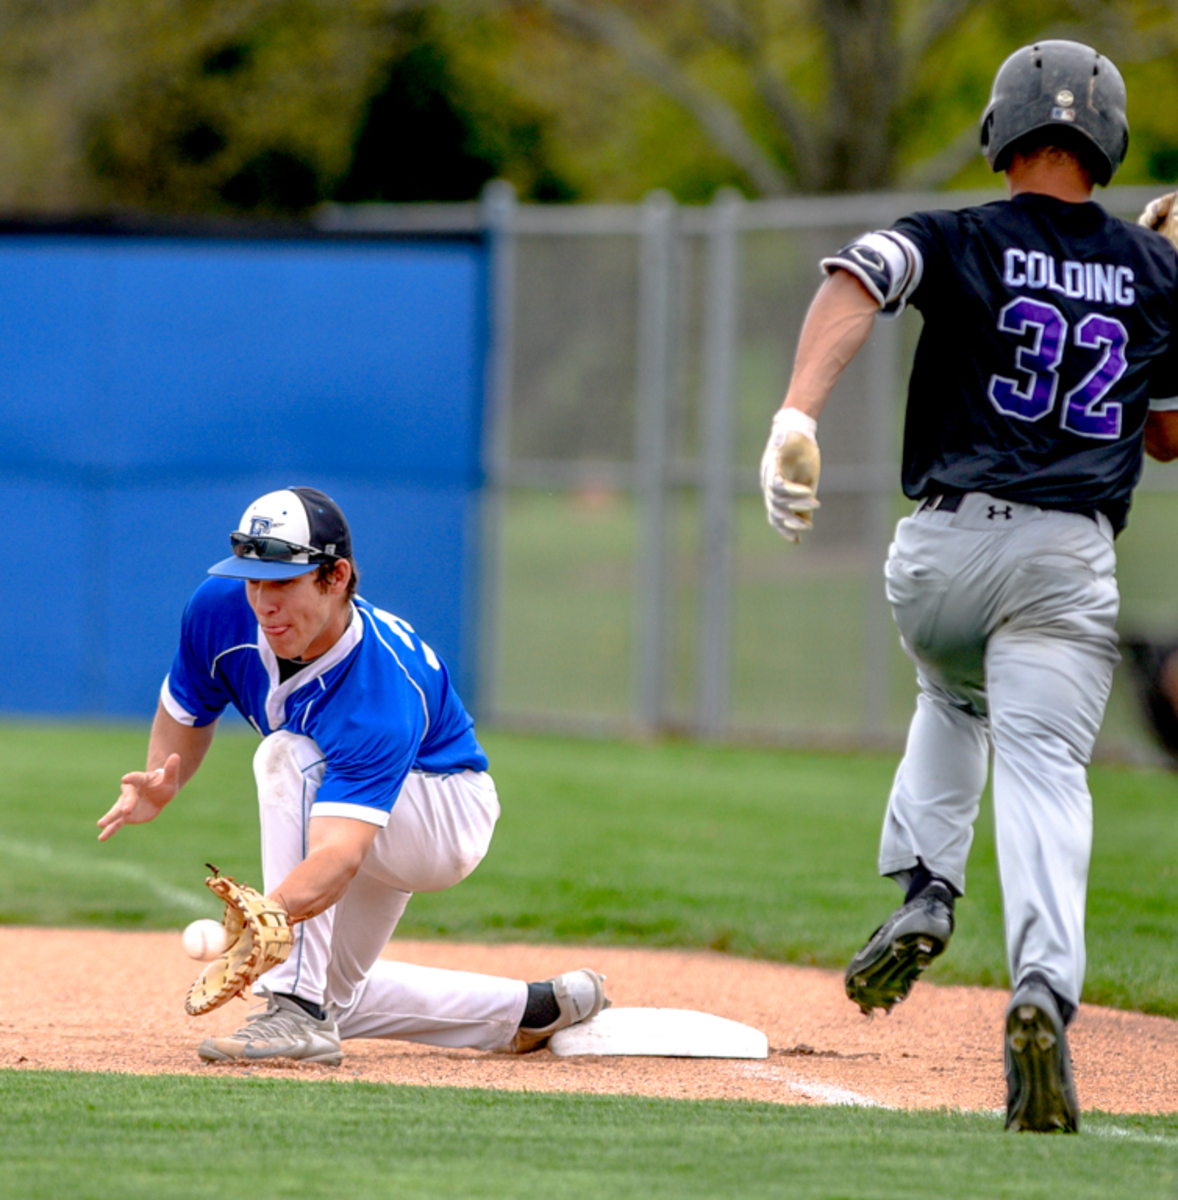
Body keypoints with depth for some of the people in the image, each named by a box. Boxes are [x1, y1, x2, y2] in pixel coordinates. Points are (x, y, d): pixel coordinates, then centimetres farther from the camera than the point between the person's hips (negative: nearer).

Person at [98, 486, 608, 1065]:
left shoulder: (382, 690, -43)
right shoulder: (220, 612, -25)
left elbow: (339, 857, -54)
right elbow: (185, 714, -4)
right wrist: (160, 784, -26)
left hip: (452, 814, -8)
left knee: (288, 756, -36)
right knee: (334, 993, 18)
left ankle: (298, 1015, -35)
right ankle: (535, 1010, 34)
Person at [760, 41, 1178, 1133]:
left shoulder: (959, 242, 4)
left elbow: (856, 277, -18)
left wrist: (797, 412, -30)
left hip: (942, 551, 1)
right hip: (1069, 562, -1)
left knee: (953, 696, 32)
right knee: (1042, 765, -10)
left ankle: (922, 893, 12)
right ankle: (1041, 989, -34)